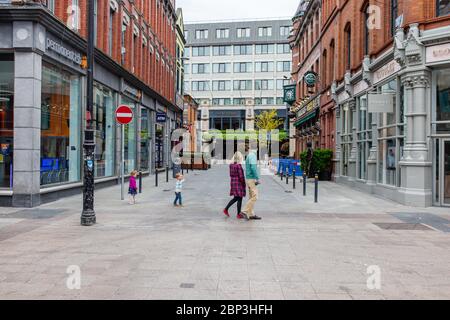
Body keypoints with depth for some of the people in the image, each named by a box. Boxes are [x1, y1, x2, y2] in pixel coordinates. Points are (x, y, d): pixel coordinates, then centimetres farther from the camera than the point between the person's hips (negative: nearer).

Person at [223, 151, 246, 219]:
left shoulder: (231, 165, 5)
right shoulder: (239, 166, -18)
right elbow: (241, 176, -18)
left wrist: (232, 183, 18)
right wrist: (244, 184, -7)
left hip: (233, 183, 8)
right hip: (239, 184, -8)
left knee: (235, 198, 19)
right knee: (239, 199, 3)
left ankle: (226, 209, 17)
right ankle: (239, 214, 10)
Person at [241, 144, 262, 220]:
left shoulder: (249, 156, 16)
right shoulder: (252, 155, -13)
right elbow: (253, 167, -22)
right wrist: (257, 178, -20)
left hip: (249, 178, 9)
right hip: (252, 179, -9)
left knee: (251, 197, 10)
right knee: (254, 197, -10)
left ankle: (251, 214, 12)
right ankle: (245, 211, -11)